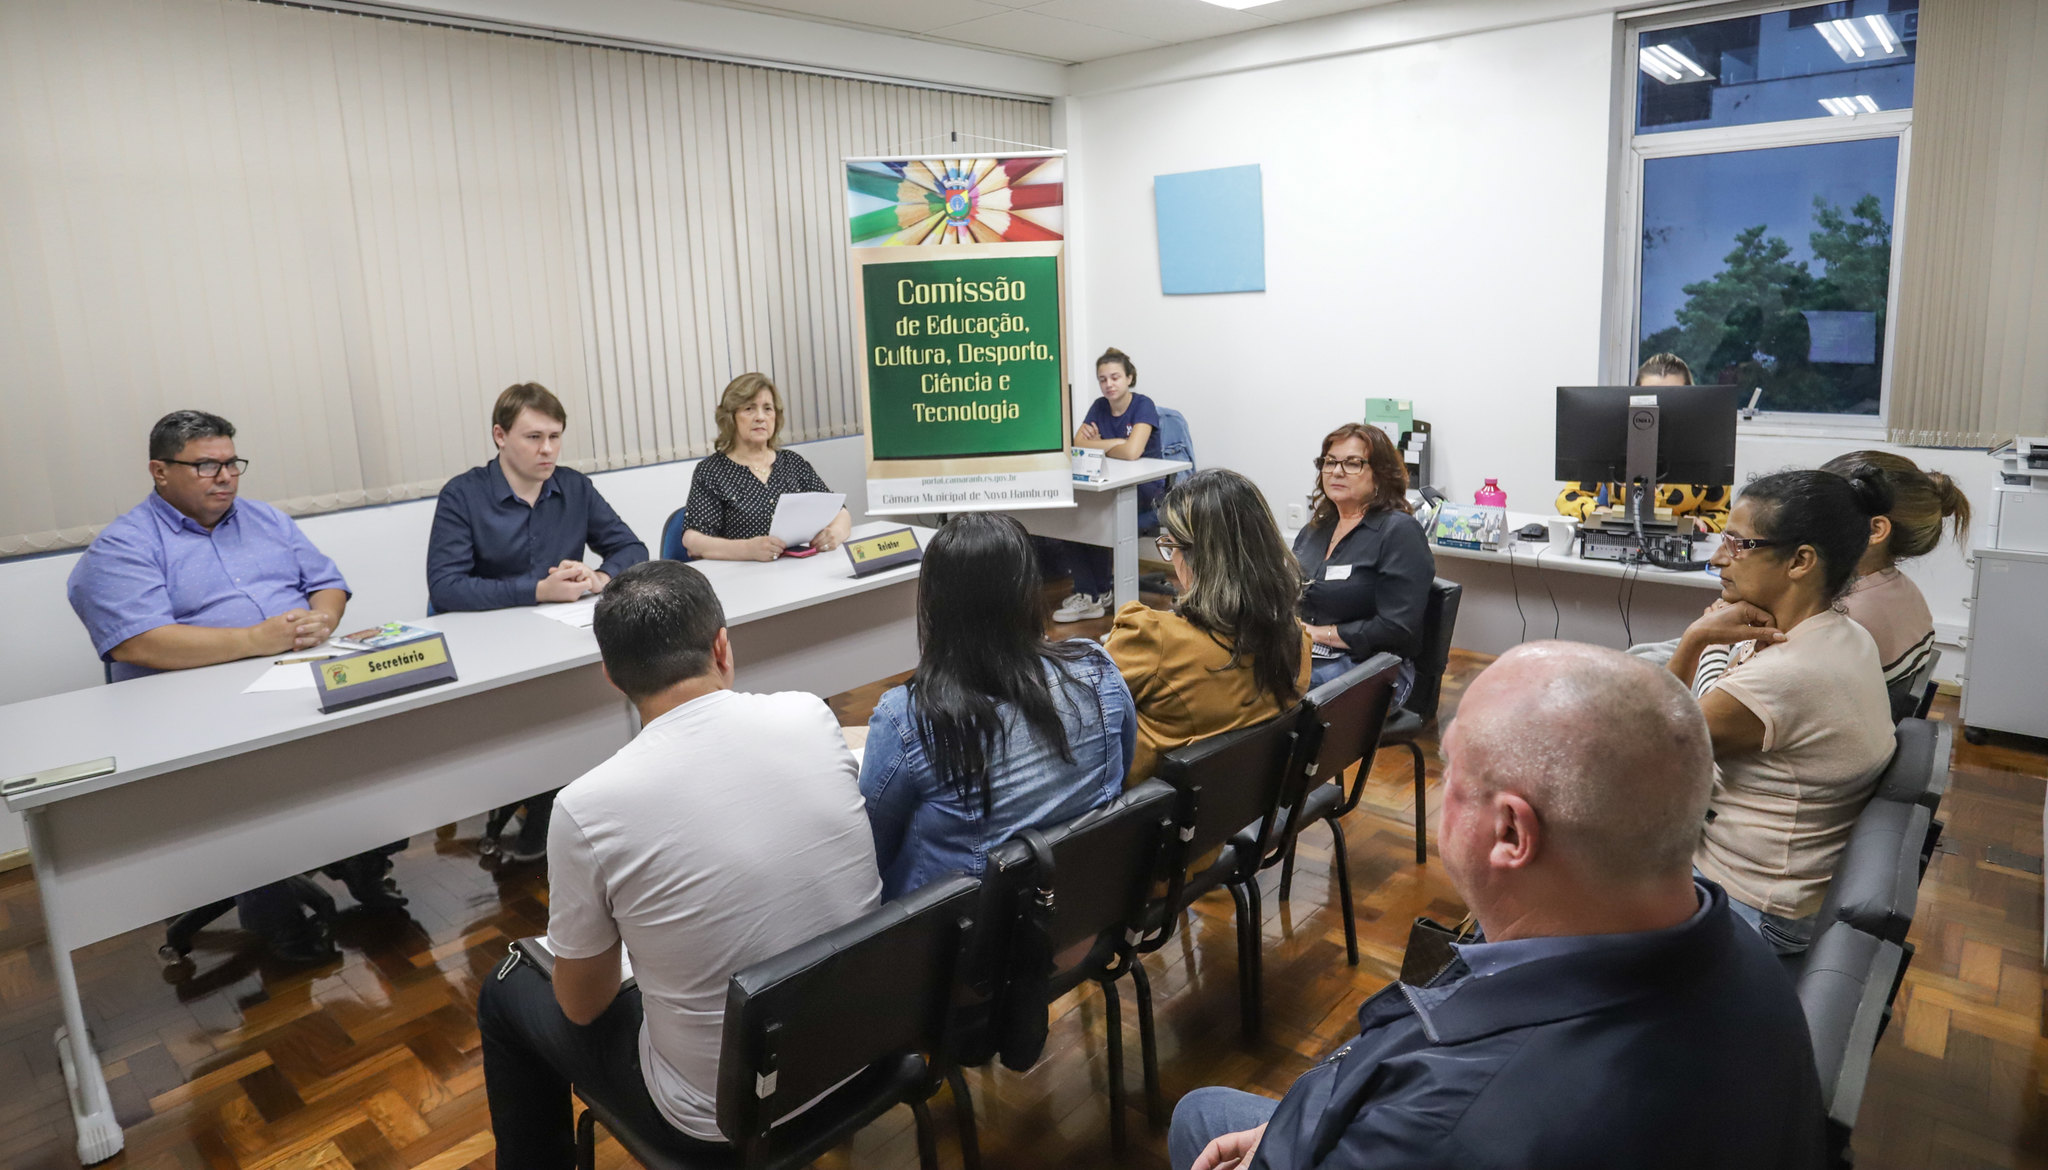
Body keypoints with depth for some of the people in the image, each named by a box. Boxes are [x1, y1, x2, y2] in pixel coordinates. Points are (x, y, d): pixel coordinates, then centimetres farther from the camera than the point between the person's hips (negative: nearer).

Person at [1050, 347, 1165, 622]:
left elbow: (1132, 452, -24)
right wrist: (1116, 442, -14)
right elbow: (1077, 444, -2)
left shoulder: (1143, 406, -8)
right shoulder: (1099, 406, 11)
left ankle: (1100, 592, -8)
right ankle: (1087, 592, -19)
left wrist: (1099, 445, -6)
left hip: (1145, 489, -6)